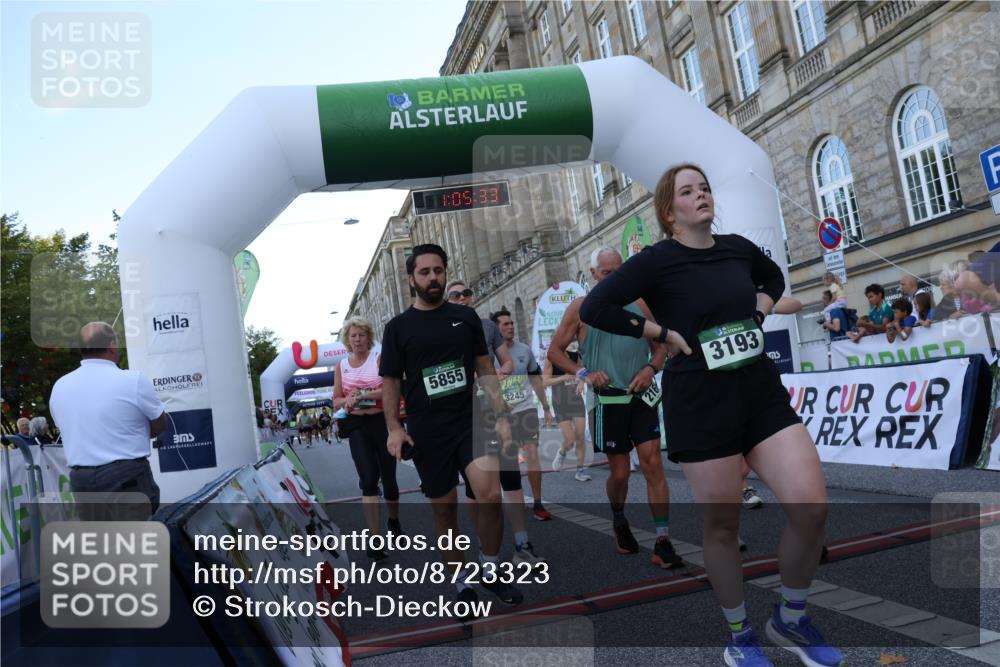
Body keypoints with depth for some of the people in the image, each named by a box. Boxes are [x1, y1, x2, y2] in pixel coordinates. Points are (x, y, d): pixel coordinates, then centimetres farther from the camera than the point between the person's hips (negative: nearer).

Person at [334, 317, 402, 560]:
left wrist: (363, 394, -23)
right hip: (357, 426, 1)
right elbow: (336, 401, 12)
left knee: (388, 479, 8)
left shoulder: (379, 359, -1)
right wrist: (347, 400, -10)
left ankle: (394, 521, 38)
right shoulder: (341, 366, 9)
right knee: (369, 480, -11)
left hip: (382, 422, -1)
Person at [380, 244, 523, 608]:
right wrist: (393, 428, -9)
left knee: (490, 495, -18)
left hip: (471, 422, 0)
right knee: (444, 509, 8)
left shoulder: (466, 316, 6)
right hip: (426, 433, 0)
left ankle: (491, 570, 6)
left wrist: (501, 416, 1)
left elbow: (485, 369, 8)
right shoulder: (398, 327, 2)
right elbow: (390, 381, 3)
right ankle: (461, 583, 26)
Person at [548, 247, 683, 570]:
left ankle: (663, 543, -1)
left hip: (642, 396, 2)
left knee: (653, 465, -6)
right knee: (620, 472, 7)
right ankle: (620, 523, 36)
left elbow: (660, 346, 12)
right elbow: (555, 351, 2)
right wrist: (584, 373, -11)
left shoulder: (640, 303, 6)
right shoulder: (581, 308, -1)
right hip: (608, 400, -2)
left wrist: (651, 368, -8)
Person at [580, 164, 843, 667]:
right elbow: (593, 308, -13)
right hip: (700, 399, -5)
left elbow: (773, 277, 30)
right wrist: (663, 333, -10)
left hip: (761, 389, 5)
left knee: (812, 507, -4)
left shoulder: (737, 247, 9)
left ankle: (790, 619, 22)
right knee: (722, 526, 5)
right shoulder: (658, 260, -7)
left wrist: (758, 314, 11)